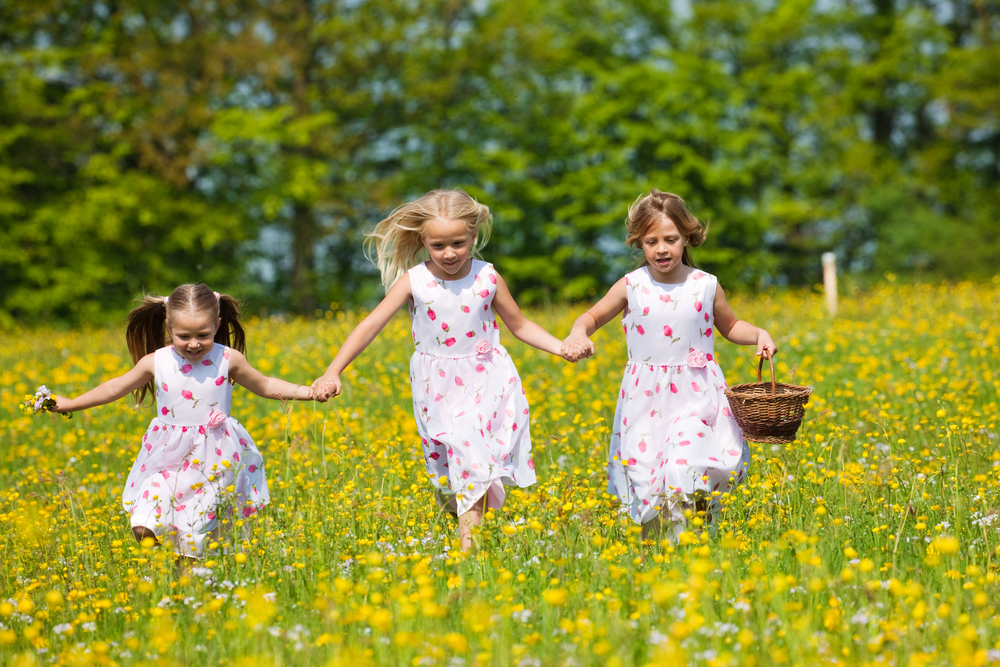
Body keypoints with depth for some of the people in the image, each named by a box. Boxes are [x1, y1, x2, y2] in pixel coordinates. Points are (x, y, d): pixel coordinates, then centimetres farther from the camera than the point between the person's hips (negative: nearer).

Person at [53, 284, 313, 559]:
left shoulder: (228, 360, -6)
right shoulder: (155, 363, -4)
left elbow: (265, 386, 9)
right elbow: (116, 388, 12)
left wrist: (307, 391, -2)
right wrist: (70, 404, 16)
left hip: (214, 461, -1)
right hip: (169, 458, 1)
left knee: (197, 536, -1)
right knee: (143, 528, -11)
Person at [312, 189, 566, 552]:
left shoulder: (487, 278, -4)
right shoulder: (414, 281, -8)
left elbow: (519, 325, 11)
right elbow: (370, 326, -11)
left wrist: (563, 347, -1)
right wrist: (332, 372, -19)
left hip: (485, 378, 0)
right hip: (438, 384, 0)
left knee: (469, 440, -16)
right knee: (445, 451, -8)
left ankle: (469, 529, -10)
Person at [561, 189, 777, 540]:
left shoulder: (706, 286, 0)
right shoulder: (632, 287, -1)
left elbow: (730, 326, 19)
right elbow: (592, 317, 12)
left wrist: (759, 334, 0)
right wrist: (577, 335, -9)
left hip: (695, 396, -1)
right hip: (646, 401, 1)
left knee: (683, 474, -20)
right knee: (646, 481, 1)